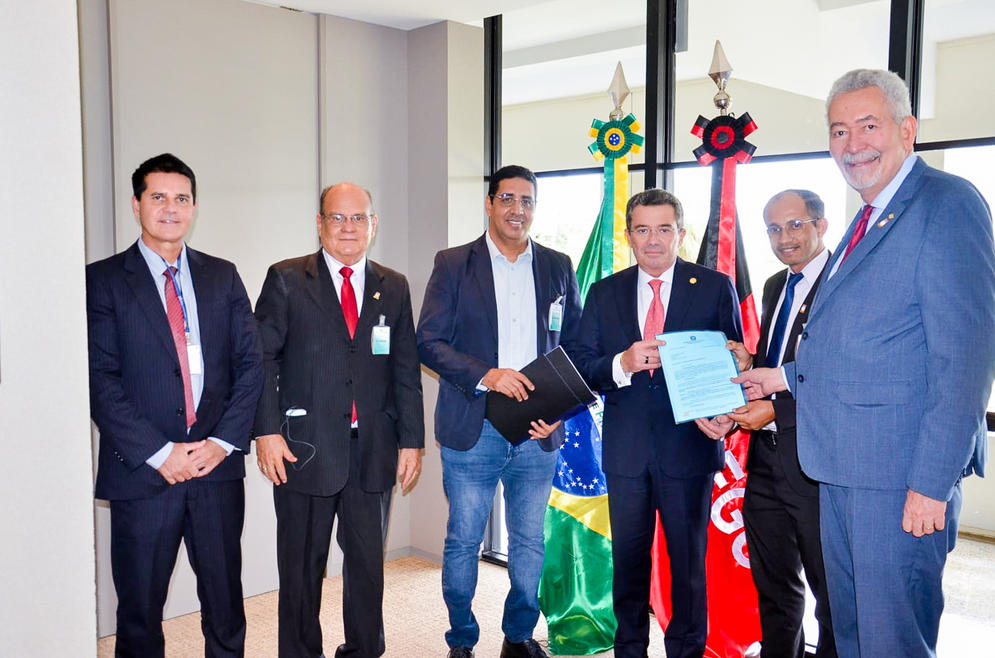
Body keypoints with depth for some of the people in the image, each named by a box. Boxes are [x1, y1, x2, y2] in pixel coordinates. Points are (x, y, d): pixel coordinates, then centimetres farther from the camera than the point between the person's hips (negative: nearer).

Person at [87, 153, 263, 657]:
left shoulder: (222, 276, 10)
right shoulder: (103, 279, 0)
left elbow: (249, 363, 6)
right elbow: (100, 379, -7)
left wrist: (224, 441, -6)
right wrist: (159, 453, -13)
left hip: (217, 466, 3)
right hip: (142, 472, -2)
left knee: (225, 602, 12)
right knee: (139, 612, 10)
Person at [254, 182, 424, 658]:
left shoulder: (394, 288, 9)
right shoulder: (285, 280, 0)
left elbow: (406, 370, 9)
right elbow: (262, 359, -3)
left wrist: (411, 440, 6)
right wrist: (266, 430, -11)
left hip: (373, 452, 3)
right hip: (304, 450, -2)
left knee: (368, 562, 12)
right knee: (302, 566, 9)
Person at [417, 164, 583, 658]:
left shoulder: (558, 267, 9)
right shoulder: (453, 264, 1)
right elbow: (428, 342, -5)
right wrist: (484, 375, -18)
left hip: (538, 433, 3)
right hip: (471, 431, -2)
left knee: (529, 542, 13)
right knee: (462, 543, 7)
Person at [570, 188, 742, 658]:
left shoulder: (715, 288, 1)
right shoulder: (604, 293, 7)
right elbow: (582, 368, 3)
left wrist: (723, 416, -16)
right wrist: (622, 365, -18)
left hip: (688, 445, -2)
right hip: (626, 448, 2)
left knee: (688, 561, 9)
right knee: (628, 560, 14)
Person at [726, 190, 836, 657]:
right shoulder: (775, 286, 14)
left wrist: (776, 410, -20)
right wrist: (745, 367, 0)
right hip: (766, 458, 8)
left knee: (830, 589, 8)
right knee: (773, 585, 20)